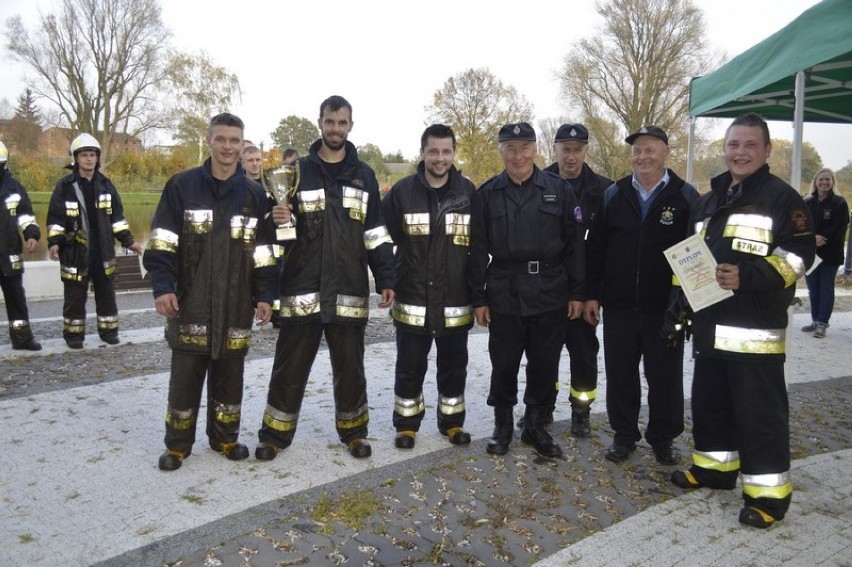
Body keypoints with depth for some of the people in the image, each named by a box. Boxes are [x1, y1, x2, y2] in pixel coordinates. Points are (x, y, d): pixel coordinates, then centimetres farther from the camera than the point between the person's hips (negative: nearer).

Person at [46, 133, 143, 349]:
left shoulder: (106, 185, 8)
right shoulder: (65, 186, -3)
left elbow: (117, 217, 12)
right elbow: (55, 218, -3)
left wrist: (128, 241, 6)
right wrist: (54, 242, -16)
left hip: (103, 250, 3)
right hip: (76, 251, -3)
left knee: (106, 293, 10)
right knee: (75, 295, 4)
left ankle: (108, 330, 21)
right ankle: (73, 334, 15)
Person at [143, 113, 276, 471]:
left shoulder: (254, 195, 7)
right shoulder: (182, 186, 0)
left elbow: (263, 252, 8)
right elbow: (162, 243, -2)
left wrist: (264, 295, 1)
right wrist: (162, 286, -12)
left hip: (236, 306, 2)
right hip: (191, 304, -2)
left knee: (229, 377, 11)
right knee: (185, 377, 6)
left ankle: (225, 438, 27)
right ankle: (178, 445, 21)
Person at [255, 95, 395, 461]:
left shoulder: (364, 175, 8)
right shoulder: (298, 170, 4)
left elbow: (376, 234, 8)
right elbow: (278, 222, 7)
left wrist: (385, 279, 1)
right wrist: (277, 220, -17)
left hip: (349, 292, 1)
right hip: (302, 289, -1)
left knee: (350, 366, 11)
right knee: (290, 366, 6)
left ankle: (352, 430, 27)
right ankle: (275, 433, 21)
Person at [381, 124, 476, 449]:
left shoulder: (469, 192, 1)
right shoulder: (402, 192, -3)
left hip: (456, 302, 1)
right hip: (412, 300, -1)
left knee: (454, 366, 13)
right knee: (410, 367, 9)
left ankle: (452, 421, 31)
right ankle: (406, 424, 26)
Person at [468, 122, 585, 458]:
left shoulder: (559, 190, 3)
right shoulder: (487, 194, 3)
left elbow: (574, 245, 4)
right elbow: (478, 250, 3)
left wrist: (577, 292, 0)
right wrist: (478, 298, -1)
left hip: (550, 296, 0)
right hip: (504, 296, 0)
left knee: (544, 366, 9)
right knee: (503, 365, 8)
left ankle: (535, 426, 27)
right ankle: (502, 426, 27)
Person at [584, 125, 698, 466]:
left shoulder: (685, 196, -1)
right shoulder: (613, 195, 5)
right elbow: (595, 247, 6)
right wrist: (591, 294, 1)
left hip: (665, 307, -2)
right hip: (618, 305, 2)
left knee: (665, 376, 9)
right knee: (620, 374, 10)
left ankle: (663, 438, 26)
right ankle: (624, 434, 26)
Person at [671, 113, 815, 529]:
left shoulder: (782, 197, -4)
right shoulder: (709, 202, 18)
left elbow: (799, 254, -13)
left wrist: (749, 277, -24)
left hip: (755, 327, -7)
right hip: (710, 324, 8)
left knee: (759, 411, -3)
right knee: (709, 402, 16)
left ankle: (768, 493, 6)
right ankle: (715, 466, 32)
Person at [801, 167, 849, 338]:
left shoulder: (839, 203, -4)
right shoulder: (807, 202, 5)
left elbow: (840, 228, -10)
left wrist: (822, 239, -19)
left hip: (830, 254, -3)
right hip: (810, 252, 4)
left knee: (826, 289, 1)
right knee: (813, 289, 10)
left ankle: (822, 323, 5)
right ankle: (815, 321, 20)